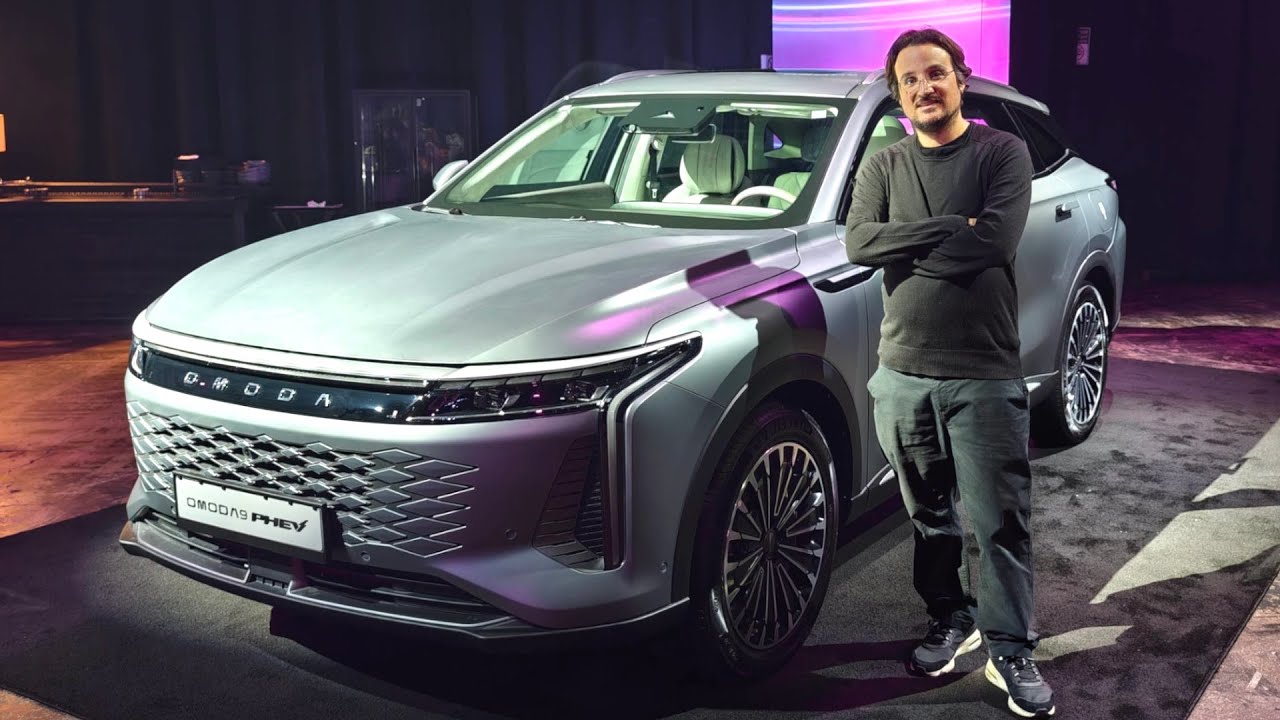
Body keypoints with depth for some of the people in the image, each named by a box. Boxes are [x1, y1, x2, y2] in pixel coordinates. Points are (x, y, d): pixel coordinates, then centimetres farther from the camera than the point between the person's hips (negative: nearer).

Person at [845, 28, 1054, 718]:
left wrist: (903, 245, -10)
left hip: (984, 375, -3)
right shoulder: (884, 166, 9)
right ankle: (950, 620, 32)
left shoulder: (1001, 153, -1)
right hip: (901, 372, 3)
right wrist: (950, 230, -14)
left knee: (1000, 522, 0)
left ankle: (1010, 650, 13)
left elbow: (995, 241, -18)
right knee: (928, 516, 15)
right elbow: (858, 242, -8)